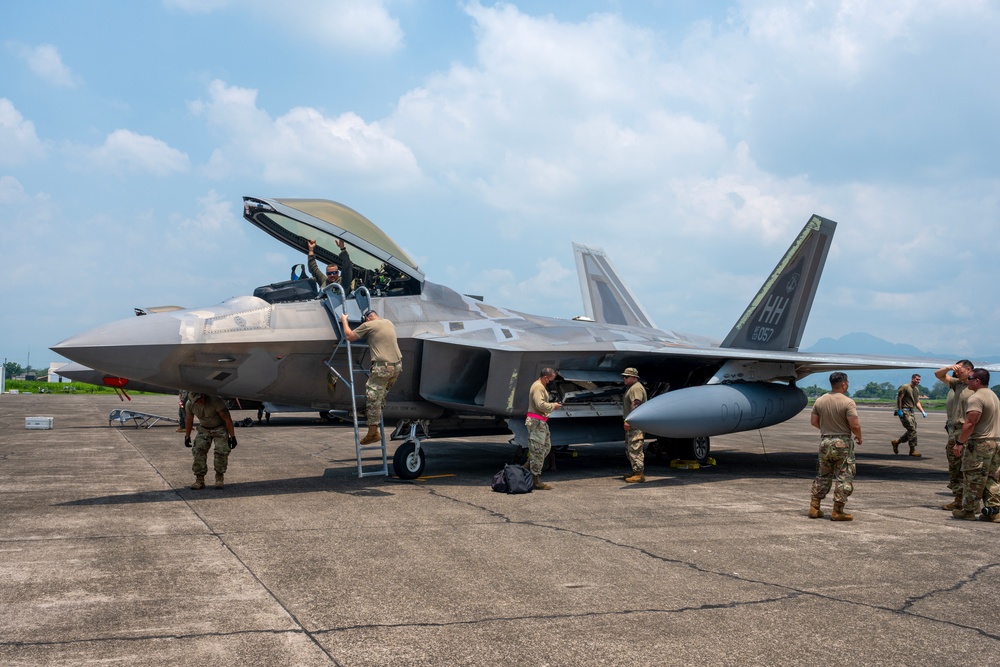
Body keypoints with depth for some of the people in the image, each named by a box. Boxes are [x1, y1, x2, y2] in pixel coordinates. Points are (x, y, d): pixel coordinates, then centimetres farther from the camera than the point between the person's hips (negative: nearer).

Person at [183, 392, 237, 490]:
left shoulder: (215, 401, -32)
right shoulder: (190, 405, -16)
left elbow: (227, 419, -27)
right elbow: (189, 420, 4)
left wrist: (232, 436, -26)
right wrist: (187, 436, 8)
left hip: (220, 428, -4)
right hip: (204, 429, 4)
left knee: (221, 451, -17)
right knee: (199, 452, -12)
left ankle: (220, 478, 1)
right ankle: (199, 480, -4)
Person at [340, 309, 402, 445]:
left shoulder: (368, 325, -2)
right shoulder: (389, 323, 18)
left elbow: (349, 336, 4)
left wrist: (344, 320, 20)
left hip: (382, 367, -8)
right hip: (397, 365, 8)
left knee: (373, 398, -1)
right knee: (382, 394, 23)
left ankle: (373, 432, -1)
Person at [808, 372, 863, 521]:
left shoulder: (820, 401, 2)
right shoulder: (848, 402, -15)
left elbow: (814, 421, 8)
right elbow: (855, 425, -18)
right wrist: (859, 437, 1)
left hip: (824, 442, 6)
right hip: (842, 443, -5)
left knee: (822, 475, 16)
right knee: (843, 477, 3)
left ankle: (814, 507, 17)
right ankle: (837, 511, 3)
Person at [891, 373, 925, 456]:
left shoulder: (917, 390, 17)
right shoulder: (905, 387, -9)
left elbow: (917, 402, 19)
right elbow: (899, 398, -12)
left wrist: (922, 412, 6)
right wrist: (899, 410, -16)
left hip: (911, 411, 9)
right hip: (904, 411, -9)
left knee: (912, 430, 8)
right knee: (912, 430, -12)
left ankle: (896, 442, 23)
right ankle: (912, 450, -7)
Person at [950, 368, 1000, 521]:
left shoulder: (976, 398, -16)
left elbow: (970, 423, -21)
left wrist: (959, 442, -16)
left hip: (980, 444, -9)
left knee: (973, 478, 0)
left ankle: (968, 510, 7)